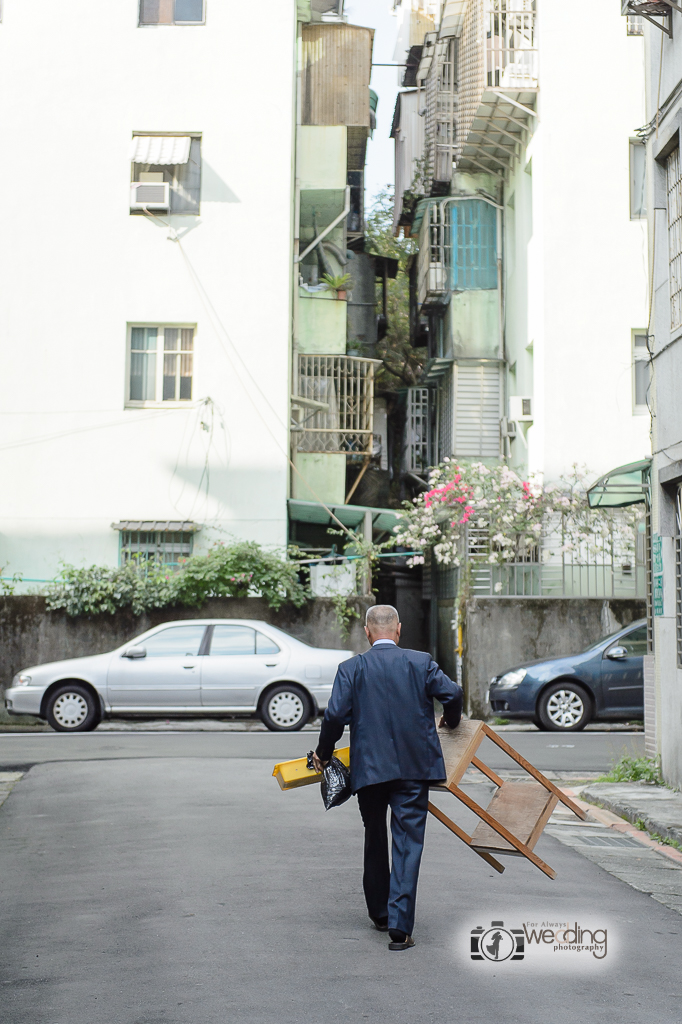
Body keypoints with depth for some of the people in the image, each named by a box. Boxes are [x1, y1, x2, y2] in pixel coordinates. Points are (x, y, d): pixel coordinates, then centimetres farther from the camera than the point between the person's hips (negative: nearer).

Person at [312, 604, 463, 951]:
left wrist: (323, 753, 7)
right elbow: (452, 694, -6)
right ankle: (399, 927, -9)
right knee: (408, 844, 0)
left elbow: (335, 715, -9)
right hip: (414, 767, -1)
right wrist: (451, 721, 16)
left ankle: (380, 914, 32)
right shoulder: (421, 662, 0)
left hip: (368, 768, 1)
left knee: (375, 841, 19)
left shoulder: (351, 668, -1)